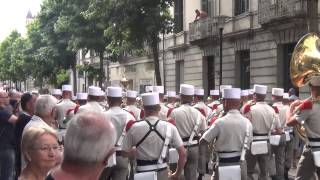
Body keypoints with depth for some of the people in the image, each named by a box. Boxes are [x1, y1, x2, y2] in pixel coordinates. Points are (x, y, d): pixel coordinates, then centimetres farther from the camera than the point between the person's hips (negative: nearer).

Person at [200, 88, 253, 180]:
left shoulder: (220, 122, -16)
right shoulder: (247, 122, -3)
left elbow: (203, 141, -10)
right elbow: (248, 142, 9)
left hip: (224, 164, -4)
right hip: (241, 164, 4)